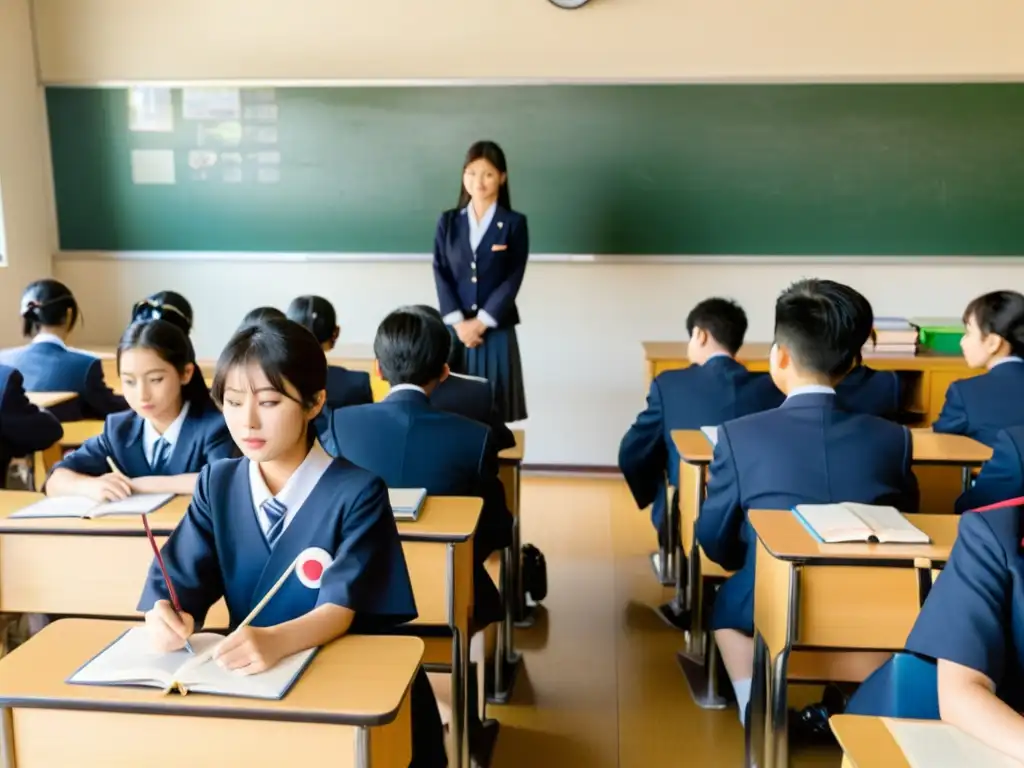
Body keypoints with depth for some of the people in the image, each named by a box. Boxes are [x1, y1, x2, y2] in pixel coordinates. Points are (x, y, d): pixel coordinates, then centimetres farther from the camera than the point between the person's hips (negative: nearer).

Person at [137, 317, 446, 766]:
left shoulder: (358, 492, -11)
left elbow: (340, 607, -19)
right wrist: (167, 616, -26)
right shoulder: (217, 484, 4)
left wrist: (274, 641, -39)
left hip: (348, 676, -3)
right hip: (247, 677, 3)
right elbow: (178, 582, -2)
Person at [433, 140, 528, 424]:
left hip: (496, 331, -2)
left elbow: (513, 280, -4)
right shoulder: (448, 221, 9)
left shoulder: (514, 223, 2)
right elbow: (440, 273, 2)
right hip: (454, 329, 2)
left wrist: (481, 322, -11)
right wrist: (458, 322, -10)